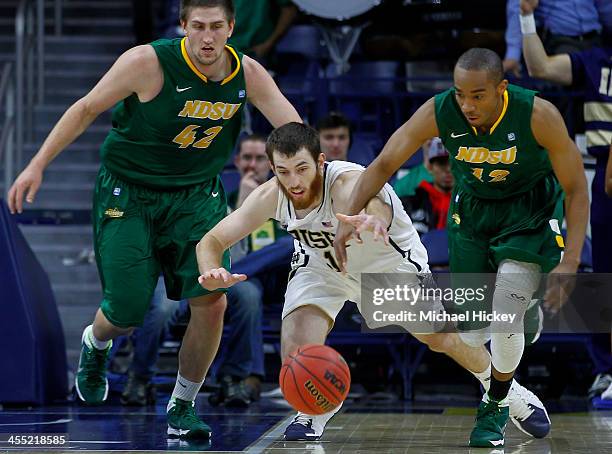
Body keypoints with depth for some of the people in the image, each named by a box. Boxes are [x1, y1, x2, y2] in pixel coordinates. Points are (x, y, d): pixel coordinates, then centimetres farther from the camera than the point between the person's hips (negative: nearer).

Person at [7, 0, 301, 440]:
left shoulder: (248, 74, -11)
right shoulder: (149, 62, -21)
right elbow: (86, 109, -9)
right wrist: (38, 165, -9)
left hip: (197, 196, 3)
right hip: (128, 193, -3)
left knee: (212, 301, -13)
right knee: (128, 312, -4)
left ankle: (182, 408, 9)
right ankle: (94, 344, 37)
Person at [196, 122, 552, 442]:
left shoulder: (347, 183, -42)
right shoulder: (270, 197, -28)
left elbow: (370, 203, -67)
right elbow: (213, 240, -25)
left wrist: (373, 220, -92)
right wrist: (212, 271, -49)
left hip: (391, 261, -2)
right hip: (321, 264, 2)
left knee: (439, 337, 8)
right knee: (297, 341, -21)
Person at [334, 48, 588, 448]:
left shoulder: (539, 116, -31)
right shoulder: (439, 112, -26)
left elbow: (576, 188, -20)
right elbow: (383, 165, -16)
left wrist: (571, 262, -28)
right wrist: (350, 217, -31)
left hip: (530, 210, -3)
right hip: (472, 207, 3)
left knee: (506, 314, -17)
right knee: (470, 330, 2)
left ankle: (496, 408, 10)